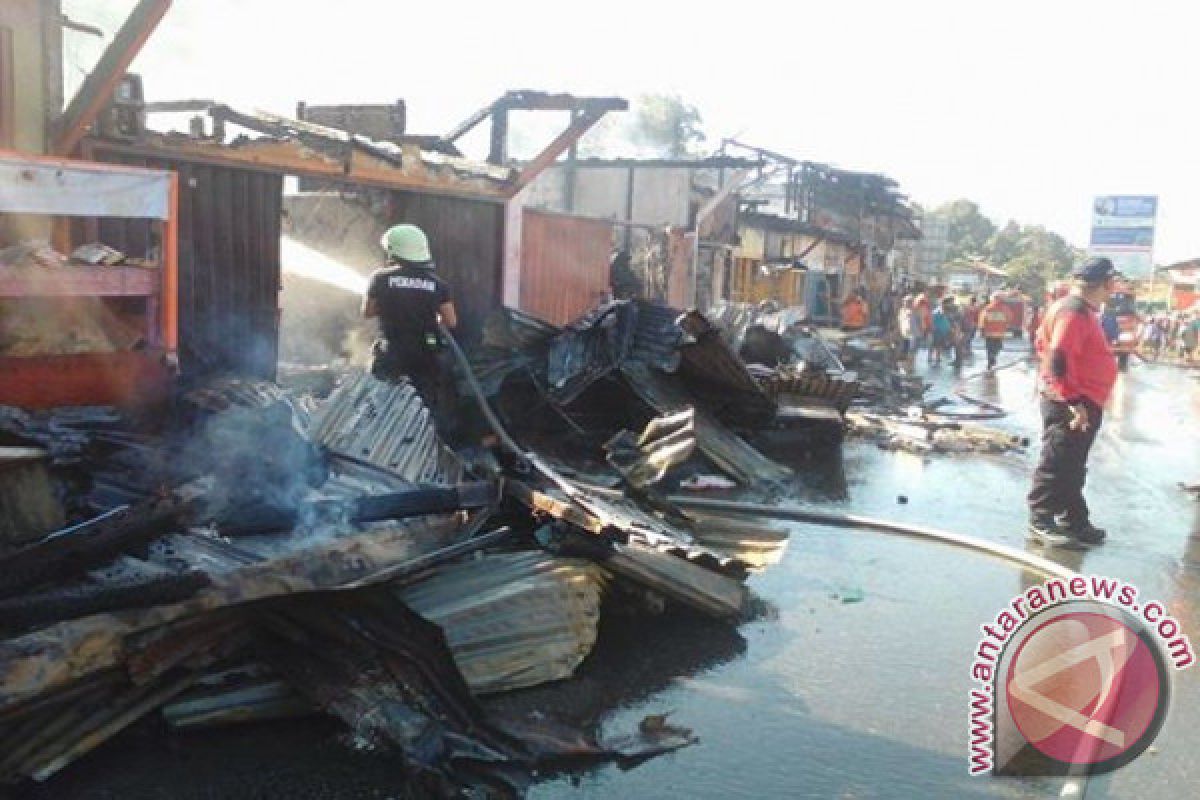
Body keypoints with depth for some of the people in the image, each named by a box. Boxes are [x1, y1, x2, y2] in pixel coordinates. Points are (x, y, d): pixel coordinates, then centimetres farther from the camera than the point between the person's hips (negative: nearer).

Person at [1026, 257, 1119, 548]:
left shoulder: (1081, 310, 13)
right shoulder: (1074, 311, -19)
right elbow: (1058, 361, -26)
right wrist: (1074, 403, -25)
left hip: (1081, 403, 10)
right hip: (1070, 405, -10)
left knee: (1071, 467, 16)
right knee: (1056, 465, -2)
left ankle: (1074, 522, 26)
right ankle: (1041, 521, 6)